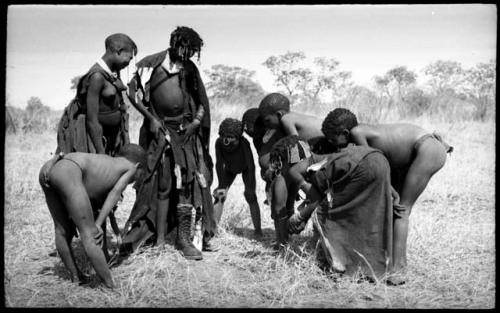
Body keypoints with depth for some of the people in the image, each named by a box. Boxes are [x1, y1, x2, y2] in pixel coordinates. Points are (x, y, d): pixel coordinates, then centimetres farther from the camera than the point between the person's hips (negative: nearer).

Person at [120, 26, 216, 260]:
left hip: (185, 130, 3)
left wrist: (195, 123, 0)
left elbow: (201, 101, 15)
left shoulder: (190, 69, 8)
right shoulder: (151, 64, -2)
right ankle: (159, 238, 6)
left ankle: (184, 237, 2)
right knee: (161, 183, -2)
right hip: (159, 130, -3)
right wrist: (151, 118, -7)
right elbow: (134, 92, -1)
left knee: (188, 182, -4)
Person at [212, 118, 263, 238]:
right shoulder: (219, 143, -34)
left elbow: (251, 165, -34)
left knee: (251, 197, -13)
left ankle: (258, 230, -5)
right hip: (229, 169, 2)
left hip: (245, 169, -2)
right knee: (219, 196, -9)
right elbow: (219, 165, -27)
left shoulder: (244, 143, -40)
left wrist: (249, 188, -36)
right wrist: (222, 186, -32)